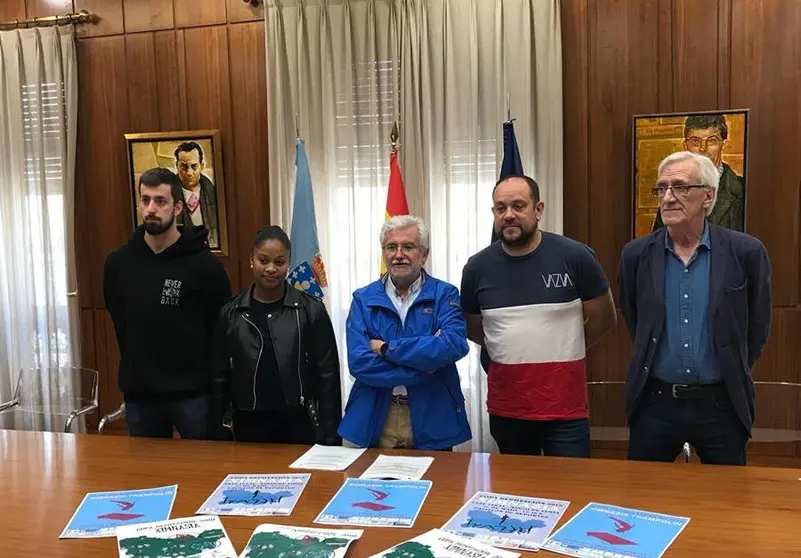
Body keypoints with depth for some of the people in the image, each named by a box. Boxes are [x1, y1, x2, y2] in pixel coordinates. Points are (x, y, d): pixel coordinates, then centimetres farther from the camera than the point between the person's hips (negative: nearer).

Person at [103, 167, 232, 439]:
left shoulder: (204, 264, -9)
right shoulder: (117, 263, 2)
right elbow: (120, 322, 13)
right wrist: (138, 365, 10)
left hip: (193, 394, -3)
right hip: (138, 395, 4)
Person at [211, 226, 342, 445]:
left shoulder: (311, 310, -4)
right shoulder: (230, 313, 3)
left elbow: (327, 376, -3)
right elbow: (220, 376, 8)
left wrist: (330, 435, -4)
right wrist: (220, 430, 5)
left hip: (298, 424, -2)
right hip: (248, 426, 2)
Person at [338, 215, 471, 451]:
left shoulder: (444, 294, -1)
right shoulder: (363, 299, 1)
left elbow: (455, 345, -20)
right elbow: (358, 362, -11)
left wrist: (387, 349, -16)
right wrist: (423, 368, -16)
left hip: (432, 422, 0)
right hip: (374, 422, 1)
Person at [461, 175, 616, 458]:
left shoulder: (575, 257, -9)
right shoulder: (477, 267, -1)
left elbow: (604, 318, 3)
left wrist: (562, 353, 7)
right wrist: (510, 352, 7)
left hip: (565, 409, -2)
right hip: (505, 410, 3)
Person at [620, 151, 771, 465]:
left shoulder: (746, 252, -6)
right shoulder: (637, 254, -2)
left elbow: (757, 327, 5)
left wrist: (731, 375, 12)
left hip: (721, 404, -1)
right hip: (655, 402, 1)